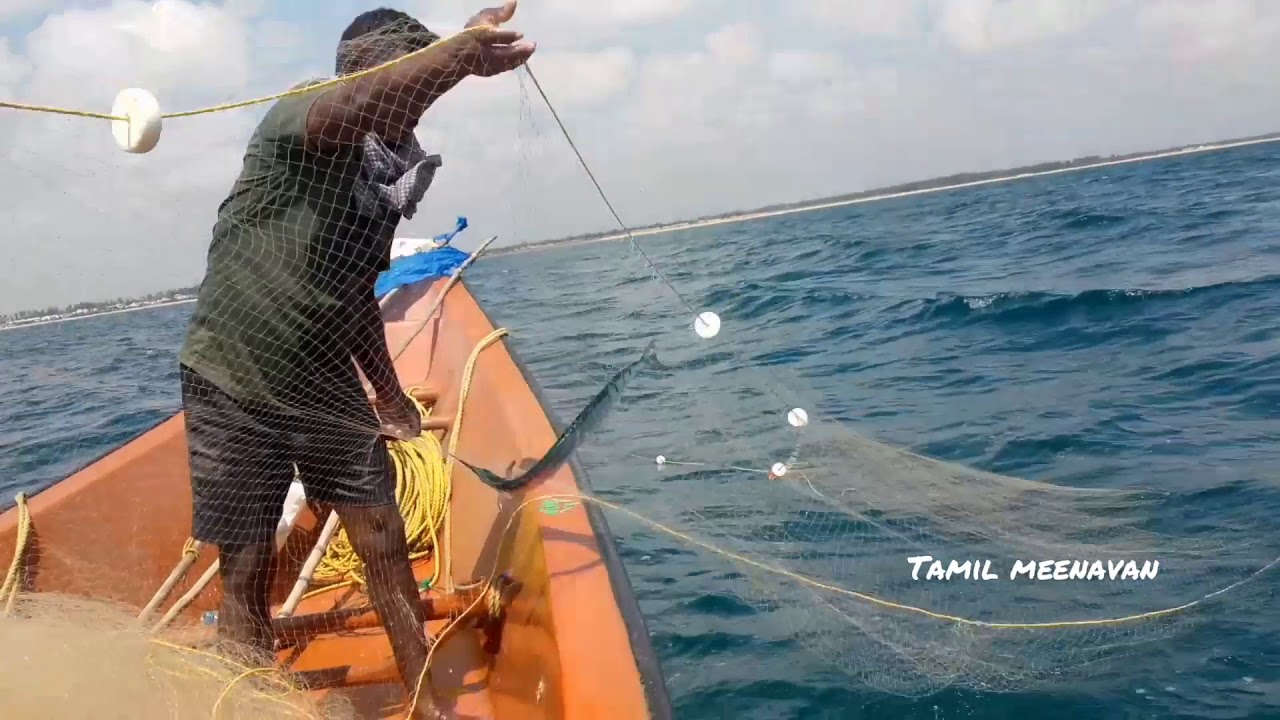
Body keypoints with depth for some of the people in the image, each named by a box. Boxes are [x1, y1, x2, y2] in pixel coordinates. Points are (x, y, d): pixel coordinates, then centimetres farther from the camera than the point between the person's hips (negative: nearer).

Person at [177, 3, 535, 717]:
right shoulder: (294, 121, -16)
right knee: (247, 578, 1)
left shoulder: (386, 178, 5)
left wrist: (387, 389, 22)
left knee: (387, 548, 6)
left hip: (328, 390, 6)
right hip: (236, 391, -6)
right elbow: (346, 112, -42)